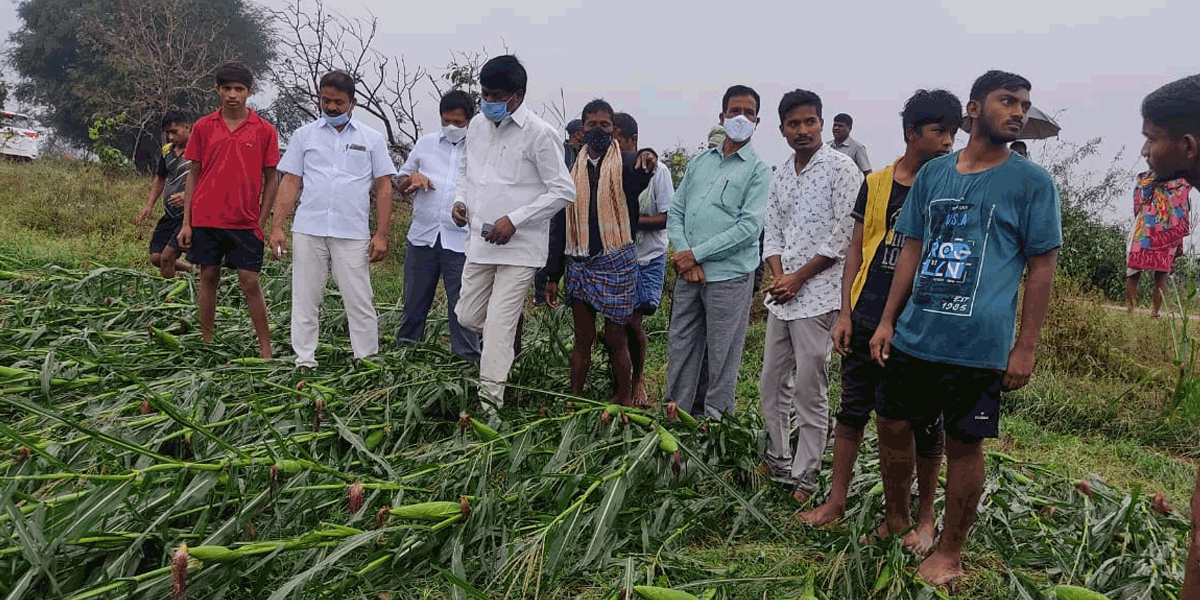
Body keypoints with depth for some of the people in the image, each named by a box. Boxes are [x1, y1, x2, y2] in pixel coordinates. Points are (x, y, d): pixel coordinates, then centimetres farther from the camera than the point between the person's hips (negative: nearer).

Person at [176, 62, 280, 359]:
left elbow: (271, 179, 4)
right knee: (209, 277, 8)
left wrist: (261, 223, -2)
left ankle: (265, 347, 6)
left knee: (250, 282, -3)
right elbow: (193, 175, 8)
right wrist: (186, 222, 5)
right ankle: (206, 342, 20)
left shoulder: (264, 130, 1)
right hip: (205, 219, 2)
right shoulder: (203, 127, 5)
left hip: (245, 222, -2)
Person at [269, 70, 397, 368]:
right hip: (308, 231, 2)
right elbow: (290, 182, 9)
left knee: (360, 302, -2)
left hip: (353, 233, -1)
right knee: (305, 300, 6)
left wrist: (381, 235, -3)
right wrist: (277, 228, 0)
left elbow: (384, 187, 6)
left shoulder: (372, 139, 9)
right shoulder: (304, 135, 12)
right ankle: (304, 361, 14)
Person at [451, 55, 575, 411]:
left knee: (498, 324, -8)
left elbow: (563, 191, -11)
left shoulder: (539, 134, -12)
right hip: (480, 241, 7)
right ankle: (516, 325, 42)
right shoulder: (478, 124, 9)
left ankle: (490, 400, 2)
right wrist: (461, 200, 3)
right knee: (468, 317, 13)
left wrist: (514, 220, -18)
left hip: (520, 246, -7)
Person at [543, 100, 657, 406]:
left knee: (616, 340, 2)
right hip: (578, 263, 3)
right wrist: (553, 276, 9)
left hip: (616, 263, -3)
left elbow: (640, 171, -28)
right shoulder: (573, 170, 11)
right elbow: (560, 225, 12)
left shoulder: (626, 163, 0)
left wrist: (648, 156, -53)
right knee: (583, 340, 8)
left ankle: (624, 401, 16)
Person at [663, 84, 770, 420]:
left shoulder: (758, 170, -1)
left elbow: (749, 227, -11)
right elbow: (675, 213, 12)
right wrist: (685, 257, -5)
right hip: (689, 273, 5)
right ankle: (673, 413, 21)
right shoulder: (699, 163, 15)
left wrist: (696, 254, -12)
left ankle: (715, 417, 13)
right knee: (680, 345, 10)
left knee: (722, 353, 1)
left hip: (729, 275, -5)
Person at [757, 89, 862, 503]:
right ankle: (777, 461, 28)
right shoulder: (781, 174, 13)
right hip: (781, 294, 7)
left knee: (809, 391, -1)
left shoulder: (841, 169, -7)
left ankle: (805, 477, 9)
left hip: (817, 294, -7)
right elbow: (772, 231, 13)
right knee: (771, 384, 13)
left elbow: (842, 236, -12)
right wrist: (778, 276, -5)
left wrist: (798, 278, -12)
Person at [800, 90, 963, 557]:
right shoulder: (877, 183, 4)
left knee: (925, 422, 7)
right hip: (868, 320, 2)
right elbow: (857, 250, 8)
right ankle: (837, 501, 23)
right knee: (853, 411, 10)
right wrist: (846, 313, 2)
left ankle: (925, 514, 23)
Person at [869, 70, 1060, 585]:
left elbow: (1042, 268, -3)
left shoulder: (1032, 183, -3)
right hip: (914, 335, 4)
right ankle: (894, 521, 36)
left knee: (964, 444, 6)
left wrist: (1025, 347, -8)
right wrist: (888, 321, 8)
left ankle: (949, 552, 24)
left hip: (978, 347, -4)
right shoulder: (933, 173, 8)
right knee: (892, 425, 12)